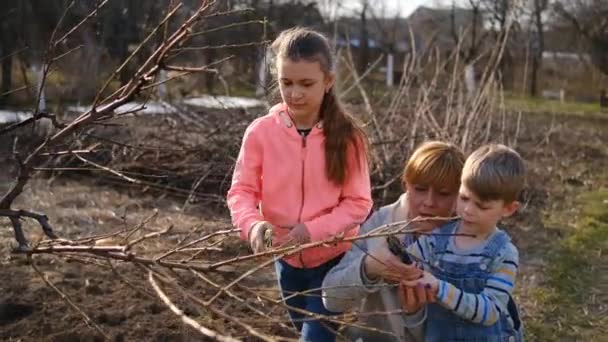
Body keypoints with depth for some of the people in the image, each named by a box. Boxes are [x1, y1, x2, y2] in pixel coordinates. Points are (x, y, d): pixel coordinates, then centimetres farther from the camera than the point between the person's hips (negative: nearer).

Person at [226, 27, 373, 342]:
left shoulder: (347, 137, -16)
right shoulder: (261, 132, -12)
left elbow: (358, 202, -14)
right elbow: (241, 191, -10)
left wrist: (314, 230, -29)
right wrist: (253, 224, -31)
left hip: (334, 258, -3)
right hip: (287, 259, 3)